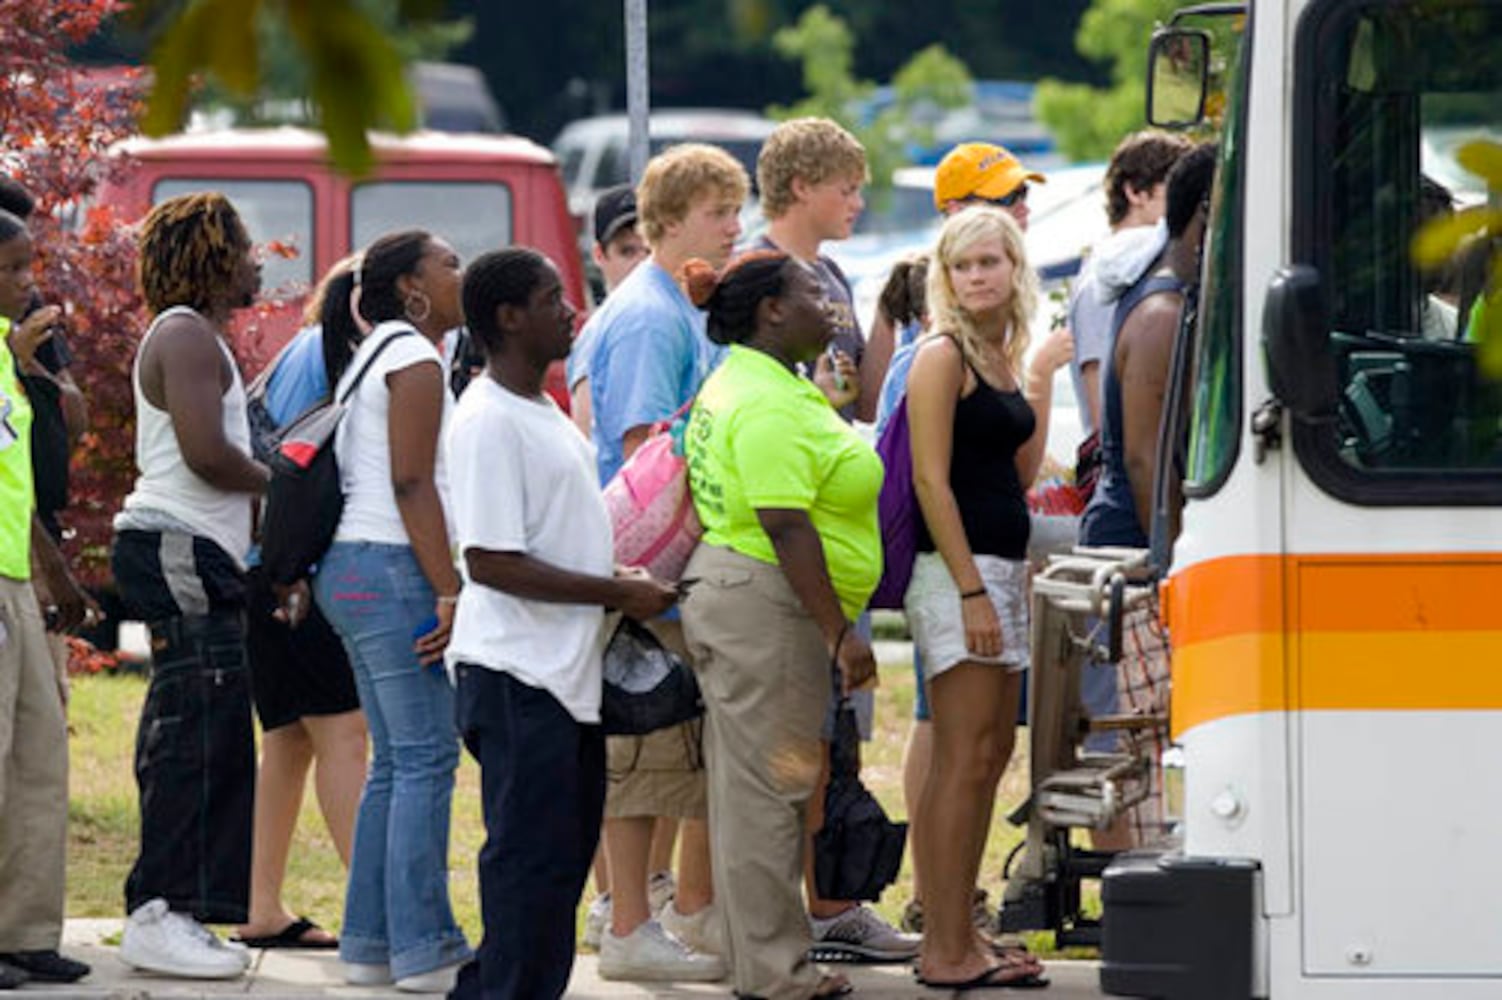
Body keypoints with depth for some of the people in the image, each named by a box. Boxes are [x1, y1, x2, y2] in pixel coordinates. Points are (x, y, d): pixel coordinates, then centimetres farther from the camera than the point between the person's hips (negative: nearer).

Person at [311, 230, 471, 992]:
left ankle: (369, 944, 13)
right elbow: (411, 484, -17)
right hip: (395, 569, -10)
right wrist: (449, 593, -20)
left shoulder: (376, 356, 20)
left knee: (395, 763, 12)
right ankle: (424, 950, -11)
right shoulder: (415, 359, -10)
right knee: (425, 761, -9)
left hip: (352, 571, 10)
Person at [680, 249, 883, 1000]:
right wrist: (840, 632, -21)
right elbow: (787, 526, -23)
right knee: (768, 788, -7)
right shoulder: (770, 406, -18)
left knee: (755, 788, 13)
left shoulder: (739, 384, 17)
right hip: (765, 605, -11)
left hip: (735, 593, 11)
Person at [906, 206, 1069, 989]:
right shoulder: (943, 357, -10)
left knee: (991, 756, 11)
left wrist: (1042, 380, 15)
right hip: (955, 569, -9)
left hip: (1002, 569, 9)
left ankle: (957, 933, 16)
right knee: (963, 760, -10)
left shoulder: (1002, 357, 15)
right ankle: (946, 950, -10)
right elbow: (932, 480, -15)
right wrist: (970, 591, -20)